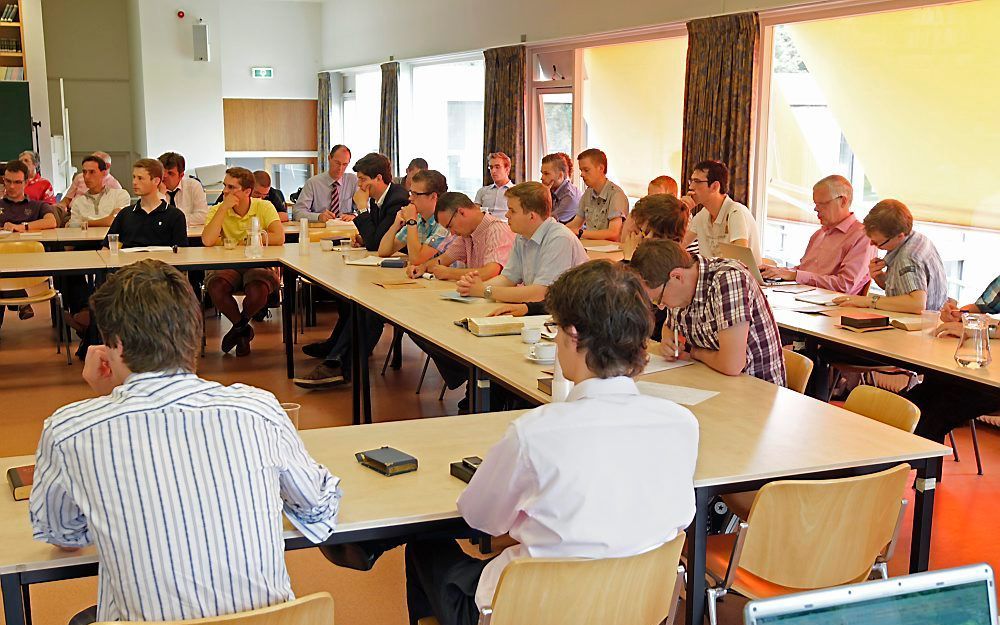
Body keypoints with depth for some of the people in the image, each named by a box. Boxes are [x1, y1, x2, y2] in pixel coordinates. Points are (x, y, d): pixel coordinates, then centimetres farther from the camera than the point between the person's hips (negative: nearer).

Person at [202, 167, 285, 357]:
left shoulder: (264, 207, -1)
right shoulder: (217, 210, 2)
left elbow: (279, 238, -17)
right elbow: (207, 241, -17)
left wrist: (248, 240, -11)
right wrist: (223, 208, -16)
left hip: (259, 264, -1)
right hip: (226, 265, 1)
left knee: (258, 290, -35)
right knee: (215, 287, -32)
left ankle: (239, 325, 3)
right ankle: (243, 328, -1)